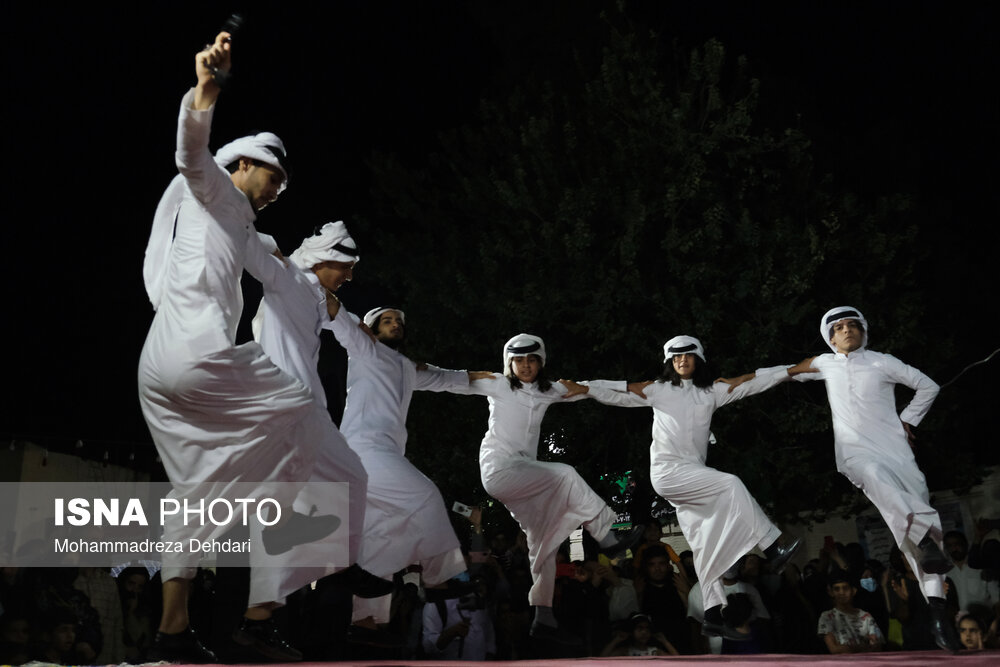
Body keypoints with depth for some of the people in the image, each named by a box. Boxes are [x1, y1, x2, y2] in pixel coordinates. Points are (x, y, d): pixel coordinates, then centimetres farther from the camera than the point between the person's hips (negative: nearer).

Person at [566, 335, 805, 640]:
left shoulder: (711, 391, 14)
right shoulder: (658, 389, 7)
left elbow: (752, 383, 10)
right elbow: (618, 394, 5)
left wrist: (793, 369, 6)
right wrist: (584, 388, -6)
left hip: (694, 474, 5)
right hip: (668, 470, -5)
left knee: (706, 544, 0)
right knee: (731, 484, -24)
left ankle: (713, 616, 1)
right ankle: (774, 547, -23)